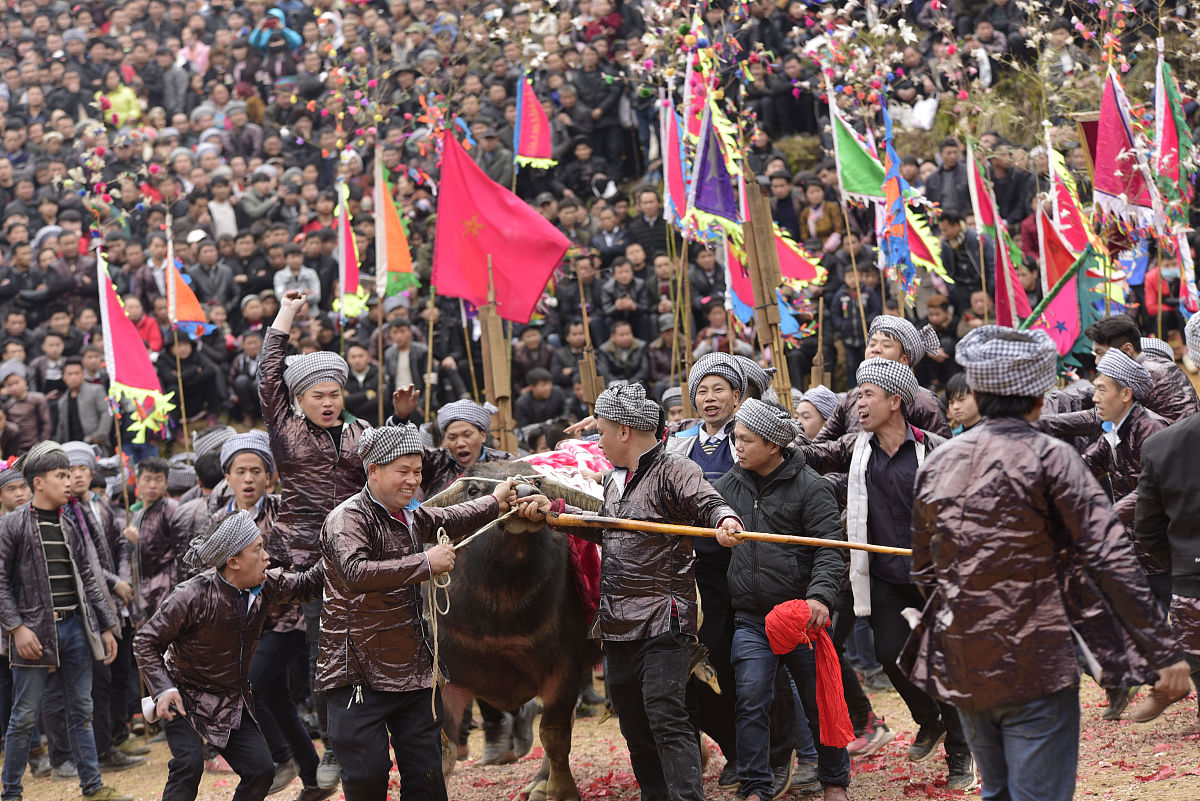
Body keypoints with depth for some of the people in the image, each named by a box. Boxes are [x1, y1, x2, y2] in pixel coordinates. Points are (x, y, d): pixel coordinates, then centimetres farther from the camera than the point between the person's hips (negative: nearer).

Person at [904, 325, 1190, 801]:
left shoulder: (936, 464, 6)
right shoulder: (1048, 458, -10)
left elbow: (924, 570, 15)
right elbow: (1111, 559, -16)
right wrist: (1163, 651, -15)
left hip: (962, 668, 6)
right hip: (1035, 667, -6)